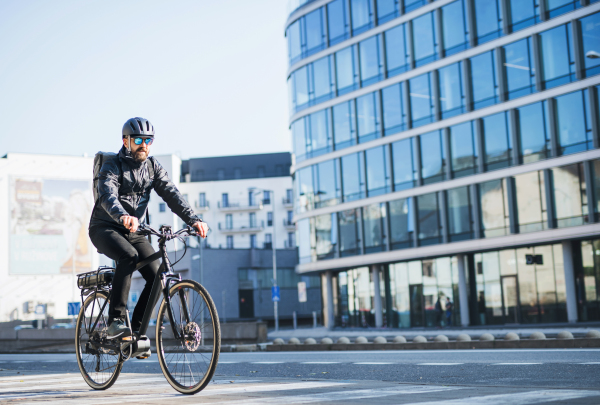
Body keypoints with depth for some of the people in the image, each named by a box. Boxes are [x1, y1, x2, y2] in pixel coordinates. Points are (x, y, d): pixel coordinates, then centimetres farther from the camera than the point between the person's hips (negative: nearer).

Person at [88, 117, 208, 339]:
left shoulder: (153, 167, 4)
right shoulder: (112, 166, -11)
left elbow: (172, 194, -9)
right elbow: (108, 195, -31)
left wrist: (193, 219, -27)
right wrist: (123, 216, -53)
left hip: (133, 231, 5)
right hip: (104, 228, -5)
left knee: (156, 276, -15)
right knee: (129, 256, -35)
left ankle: (136, 329, 1)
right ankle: (115, 321, -29)